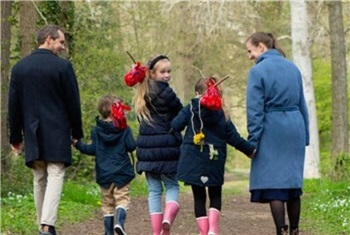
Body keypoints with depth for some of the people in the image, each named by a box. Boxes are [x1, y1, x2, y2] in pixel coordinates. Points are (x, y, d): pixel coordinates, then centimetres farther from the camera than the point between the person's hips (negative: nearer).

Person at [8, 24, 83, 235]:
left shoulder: (19, 68, 7)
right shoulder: (63, 66, -7)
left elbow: (13, 106, 10)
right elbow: (73, 103, -4)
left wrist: (15, 137, 16)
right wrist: (77, 133, 6)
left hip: (32, 134, 5)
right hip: (57, 134, -5)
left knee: (39, 180, 14)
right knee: (55, 177, -6)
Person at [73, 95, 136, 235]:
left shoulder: (96, 130, 2)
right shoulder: (124, 130, -5)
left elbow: (92, 150, -2)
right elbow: (131, 147, -9)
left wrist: (78, 144, 7)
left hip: (104, 175, 3)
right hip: (121, 173, -3)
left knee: (107, 203, 11)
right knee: (122, 198, -1)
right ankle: (119, 221, -27)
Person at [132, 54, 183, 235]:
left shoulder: (142, 95, 12)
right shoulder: (165, 93, -10)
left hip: (147, 150, 5)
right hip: (166, 148, -5)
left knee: (154, 190, 9)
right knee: (172, 186, 6)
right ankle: (167, 218, -20)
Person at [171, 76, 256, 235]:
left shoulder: (190, 110, -2)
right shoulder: (223, 115, 2)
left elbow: (175, 126, -10)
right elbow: (235, 139, 4)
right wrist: (250, 151, 16)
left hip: (193, 162, -1)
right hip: (215, 163, 1)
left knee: (199, 197, 7)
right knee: (215, 196, 12)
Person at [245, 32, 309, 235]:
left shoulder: (258, 71, -7)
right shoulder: (293, 68, 11)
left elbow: (255, 109, -10)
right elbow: (302, 105, 14)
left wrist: (253, 141, -7)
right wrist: (305, 135, 18)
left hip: (272, 132, -6)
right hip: (295, 129, 6)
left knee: (273, 182, -3)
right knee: (292, 181, 12)